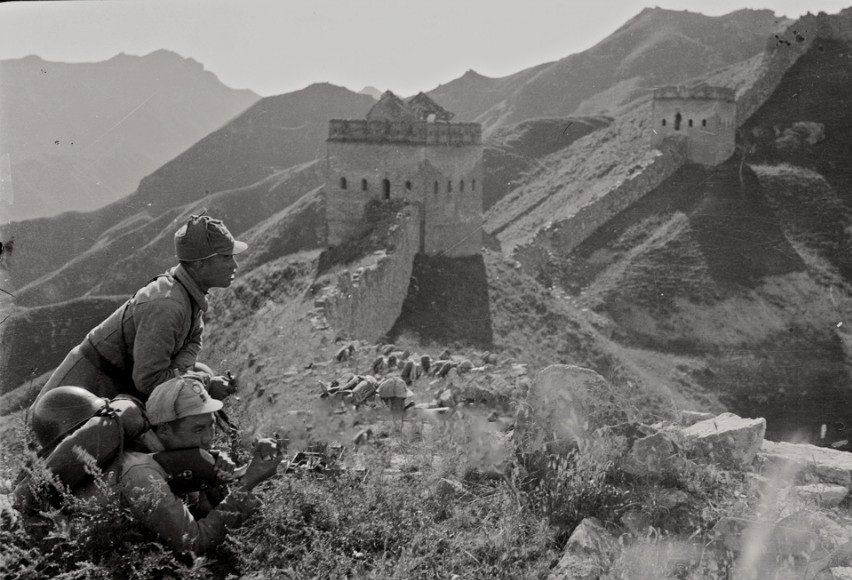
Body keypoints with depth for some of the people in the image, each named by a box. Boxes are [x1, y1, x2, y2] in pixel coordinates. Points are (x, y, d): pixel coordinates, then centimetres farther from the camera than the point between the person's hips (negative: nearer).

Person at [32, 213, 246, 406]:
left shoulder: (191, 288, -8)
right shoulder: (166, 305, -35)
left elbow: (192, 341, 7)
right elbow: (148, 379, -33)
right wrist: (207, 385, -25)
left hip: (131, 373, 8)